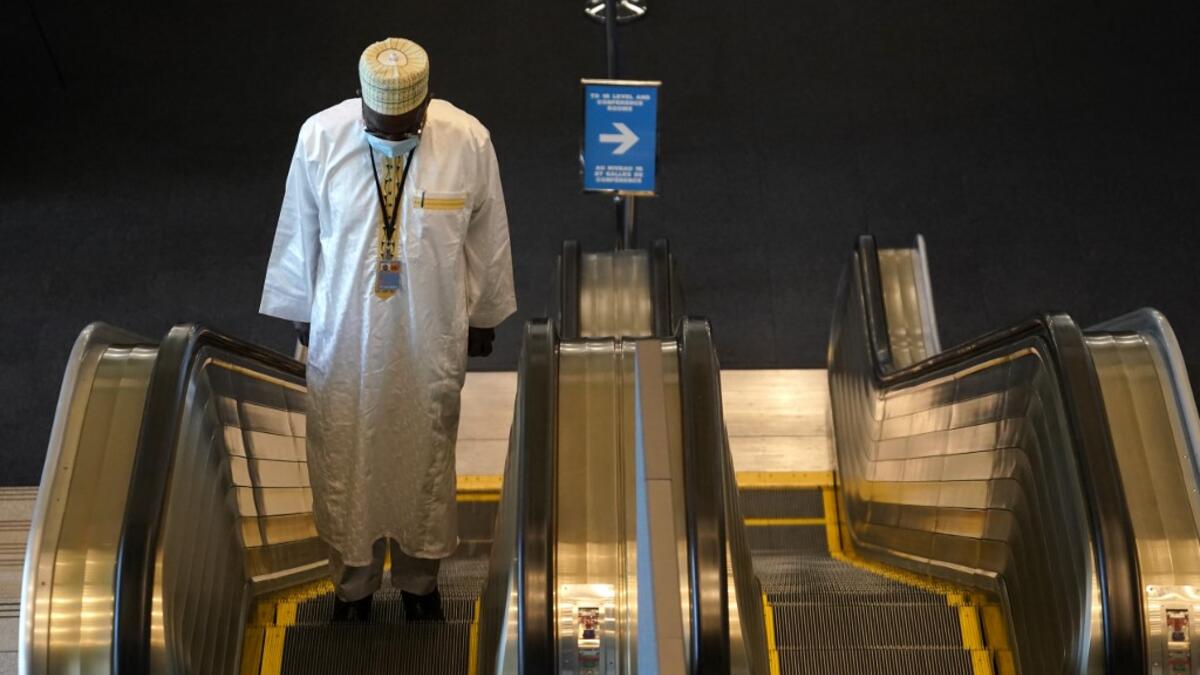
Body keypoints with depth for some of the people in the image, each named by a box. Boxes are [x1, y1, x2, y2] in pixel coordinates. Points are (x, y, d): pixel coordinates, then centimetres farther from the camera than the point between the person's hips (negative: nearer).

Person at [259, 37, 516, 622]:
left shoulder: (468, 141, -15)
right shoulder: (320, 137, -14)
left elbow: (487, 238, -2)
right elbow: (299, 234, -1)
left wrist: (484, 316, 7)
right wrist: (302, 314, 8)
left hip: (431, 334, 0)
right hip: (344, 332, 1)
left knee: (424, 457, 16)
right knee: (345, 462, 14)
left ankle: (419, 580, 41)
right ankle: (353, 585, 39)